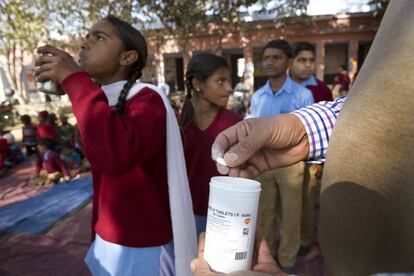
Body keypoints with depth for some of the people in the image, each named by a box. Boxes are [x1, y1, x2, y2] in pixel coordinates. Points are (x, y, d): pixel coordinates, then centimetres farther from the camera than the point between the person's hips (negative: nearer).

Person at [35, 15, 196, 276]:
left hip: (142, 249, -7)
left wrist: (74, 80, -30)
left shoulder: (148, 100, -19)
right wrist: (97, 239, 17)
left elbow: (118, 156, -39)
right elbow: (104, 183, 12)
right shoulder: (104, 105, 7)